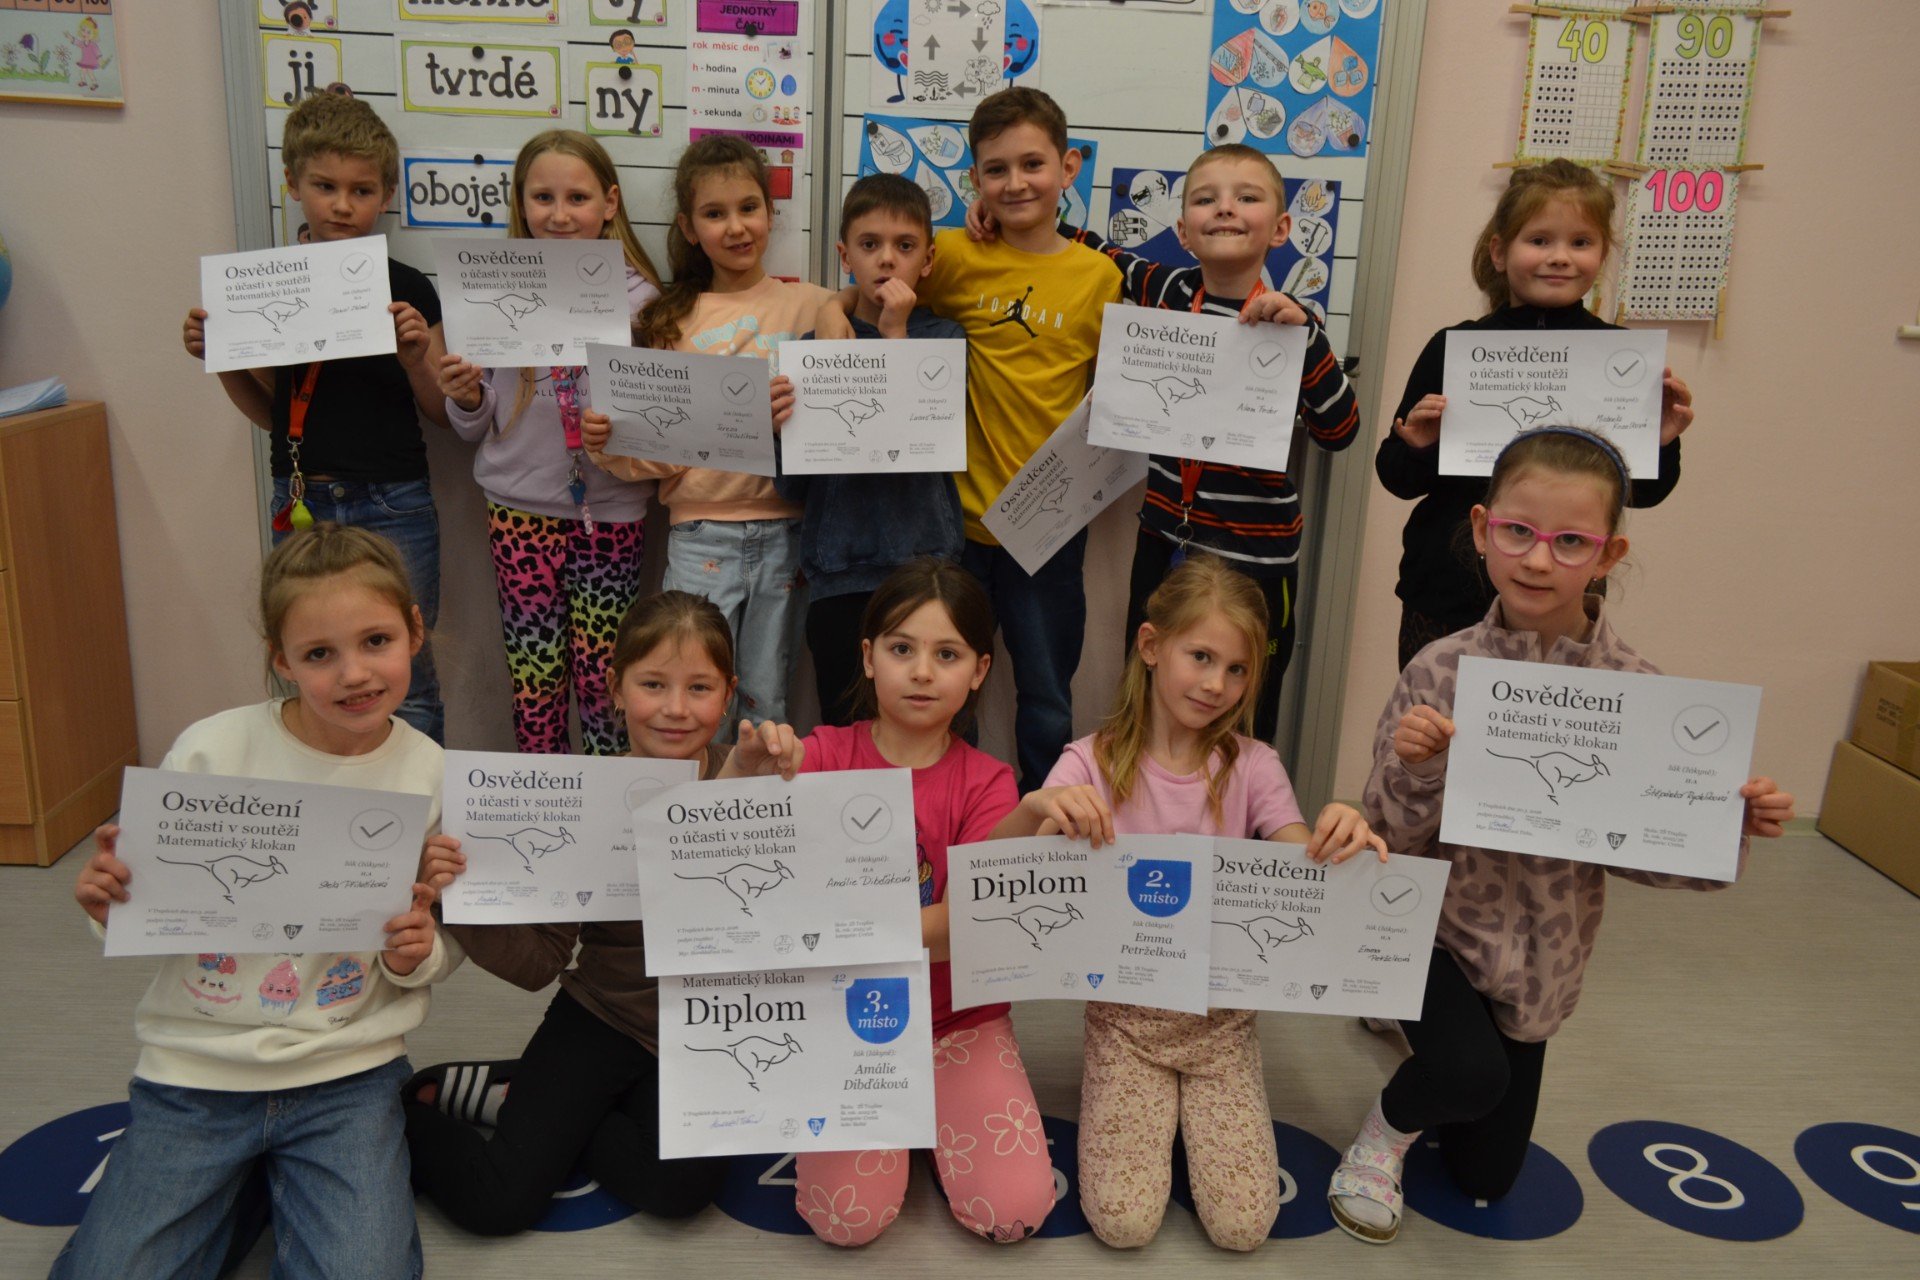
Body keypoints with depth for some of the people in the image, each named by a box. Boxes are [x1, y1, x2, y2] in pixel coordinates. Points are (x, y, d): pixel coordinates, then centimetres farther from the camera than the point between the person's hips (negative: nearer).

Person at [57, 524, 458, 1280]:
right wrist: (110, 908, -20)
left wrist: (418, 955, -17)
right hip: (196, 1067, 1)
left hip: (346, 1074, 0)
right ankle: (248, 1185, 22)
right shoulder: (211, 751, -12)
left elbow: (444, 947, 5)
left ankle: (286, 1183, 17)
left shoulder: (433, 777, -8)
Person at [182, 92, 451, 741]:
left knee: (405, 678, 1)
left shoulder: (406, 289, -3)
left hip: (392, 505, -3)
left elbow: (441, 413, 2)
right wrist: (218, 360, -2)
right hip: (301, 503, 3)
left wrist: (415, 356, -16)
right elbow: (270, 412, 14)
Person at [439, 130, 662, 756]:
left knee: (602, 681, 3)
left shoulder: (639, 295, -1)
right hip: (521, 509, 1)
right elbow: (475, 428, 11)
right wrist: (466, 397, -10)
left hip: (609, 510, -1)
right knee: (534, 680, 6)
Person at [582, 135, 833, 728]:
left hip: (784, 529, 0)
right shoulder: (672, 320, 7)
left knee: (766, 701, 10)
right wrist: (607, 445, -12)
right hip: (700, 535, 1)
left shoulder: (812, 306, 3)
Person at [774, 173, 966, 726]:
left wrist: (895, 335, -8)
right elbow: (793, 486, 6)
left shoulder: (944, 339, 8)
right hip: (838, 574, 1)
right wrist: (782, 426, -14)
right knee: (843, 728, 4)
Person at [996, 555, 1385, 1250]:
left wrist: (1342, 836, -36)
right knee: (1123, 1223, -12)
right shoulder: (1092, 765, -9)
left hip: (1222, 1016, 1)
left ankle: (1189, 1107, 20)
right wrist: (1035, 809, -41)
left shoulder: (1252, 767, -5)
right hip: (1123, 1014, -1)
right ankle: (1140, 1101, 18)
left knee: (1242, 1225, -9)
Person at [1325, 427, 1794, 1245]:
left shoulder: (1635, 689, -13)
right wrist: (1414, 768, -32)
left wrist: (1729, 825, -22)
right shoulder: (1441, 672, -16)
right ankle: (1386, 1131, 4)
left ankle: (1420, 1021, 44)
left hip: (1537, 959, 3)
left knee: (1486, 1177, 16)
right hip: (1434, 924, -3)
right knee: (1473, 1070, -32)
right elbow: (1394, 836, -13)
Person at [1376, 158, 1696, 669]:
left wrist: (1662, 443, -13)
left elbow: (1642, 493, 6)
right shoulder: (1453, 349, -2)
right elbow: (1398, 479, 2)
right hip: (1446, 594, 0)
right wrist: (1417, 448, -17)